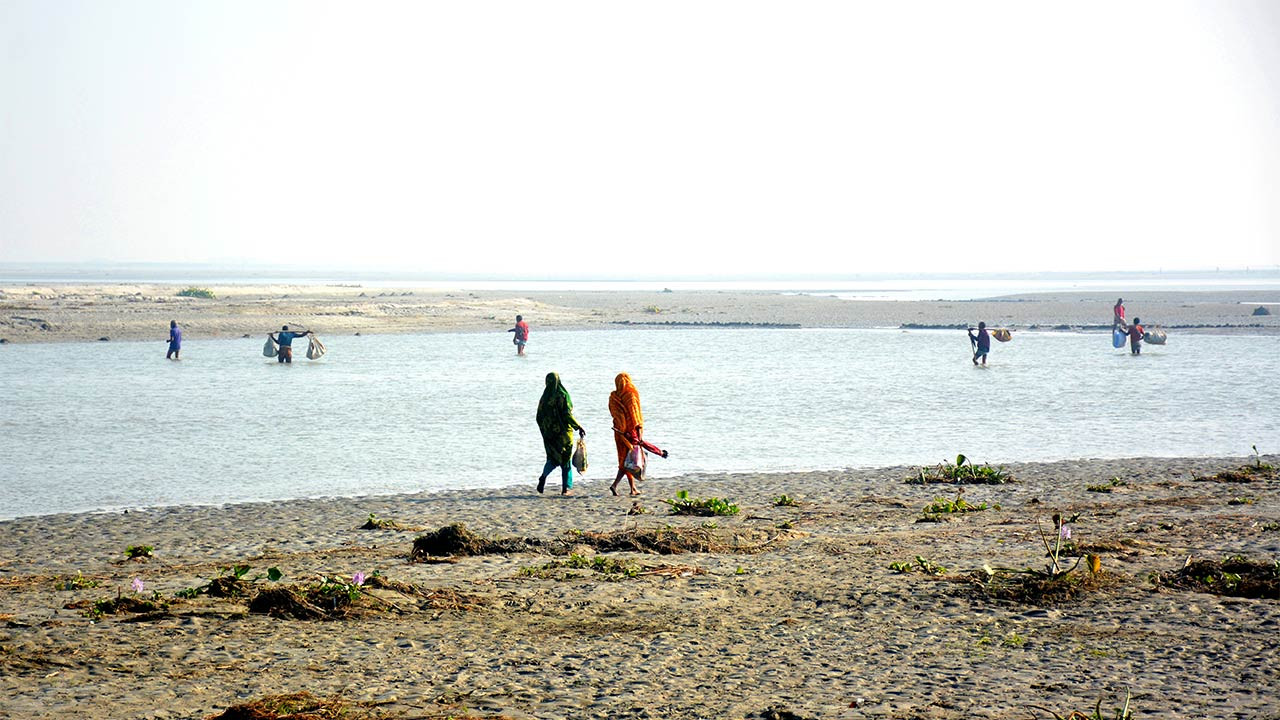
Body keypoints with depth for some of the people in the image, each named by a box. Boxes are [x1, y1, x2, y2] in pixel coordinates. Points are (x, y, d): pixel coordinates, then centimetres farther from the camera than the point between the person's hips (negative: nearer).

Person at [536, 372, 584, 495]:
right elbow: (567, 414, -18)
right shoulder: (562, 395, -11)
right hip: (563, 431, -3)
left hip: (549, 433, 4)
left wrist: (544, 431, 19)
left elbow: (539, 417, 5)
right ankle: (566, 488, 8)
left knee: (553, 458, 15)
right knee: (566, 458, 8)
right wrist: (578, 427, -10)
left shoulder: (544, 398, 2)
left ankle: (543, 476, -13)